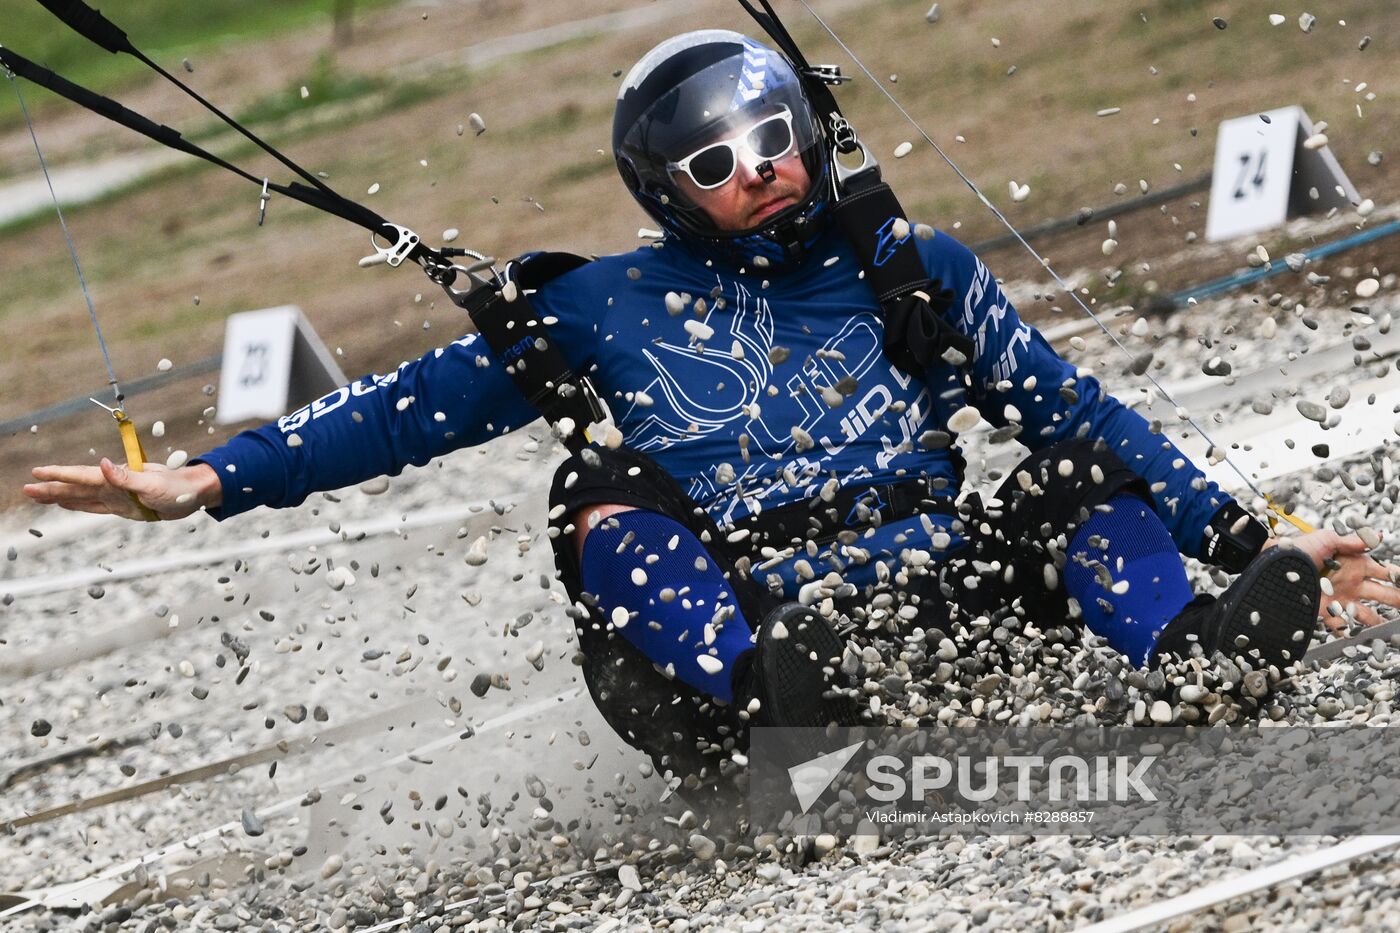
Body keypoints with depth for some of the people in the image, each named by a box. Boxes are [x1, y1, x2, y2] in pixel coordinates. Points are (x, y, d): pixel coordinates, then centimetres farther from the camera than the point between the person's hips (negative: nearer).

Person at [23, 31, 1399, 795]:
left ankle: (1192, 654, -42)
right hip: (732, 644, -1)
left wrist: (1244, 541, 11)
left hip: (944, 606, 1)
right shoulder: (612, 310, 17)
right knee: (602, 502, -25)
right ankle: (792, 717, -51)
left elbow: (1077, 414, 19)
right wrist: (212, 481, 7)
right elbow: (414, 410, 16)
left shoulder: (914, 273, 18)